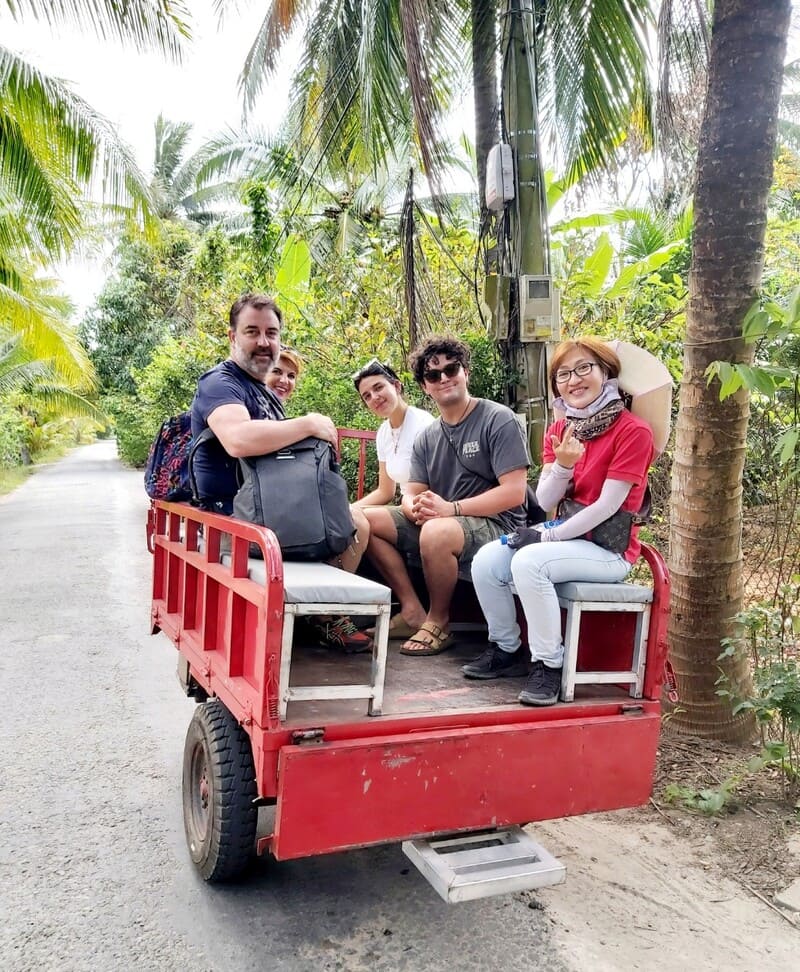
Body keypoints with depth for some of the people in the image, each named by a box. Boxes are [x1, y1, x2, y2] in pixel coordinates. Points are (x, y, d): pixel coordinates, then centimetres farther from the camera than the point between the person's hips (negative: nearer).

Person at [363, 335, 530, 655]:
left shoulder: (499, 420, -9)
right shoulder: (427, 437, 11)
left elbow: (513, 493, -17)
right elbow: (411, 495, 7)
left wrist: (451, 509, -24)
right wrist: (416, 507, -19)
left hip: (495, 525, -7)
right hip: (434, 523, 7)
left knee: (436, 532, -37)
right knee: (366, 520, -5)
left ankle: (438, 622, -11)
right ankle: (412, 610, -2)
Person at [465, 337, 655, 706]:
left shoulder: (633, 431, -14)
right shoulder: (559, 431, 7)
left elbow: (606, 506, -18)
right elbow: (545, 502, 1)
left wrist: (549, 537, -17)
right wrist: (562, 466, -19)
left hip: (608, 548, -7)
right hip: (567, 535, 7)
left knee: (529, 561, -31)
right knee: (486, 560, -13)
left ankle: (548, 665, -16)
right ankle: (506, 649, 6)